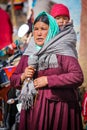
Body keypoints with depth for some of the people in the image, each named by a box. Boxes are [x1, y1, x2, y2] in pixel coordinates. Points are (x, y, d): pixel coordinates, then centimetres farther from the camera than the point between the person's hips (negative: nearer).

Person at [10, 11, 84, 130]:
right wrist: (23, 76, -5)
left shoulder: (62, 51, -4)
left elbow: (78, 77, -16)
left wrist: (48, 80, -16)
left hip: (58, 108, -4)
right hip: (33, 108, 4)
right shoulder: (28, 54, 12)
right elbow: (13, 80, 18)